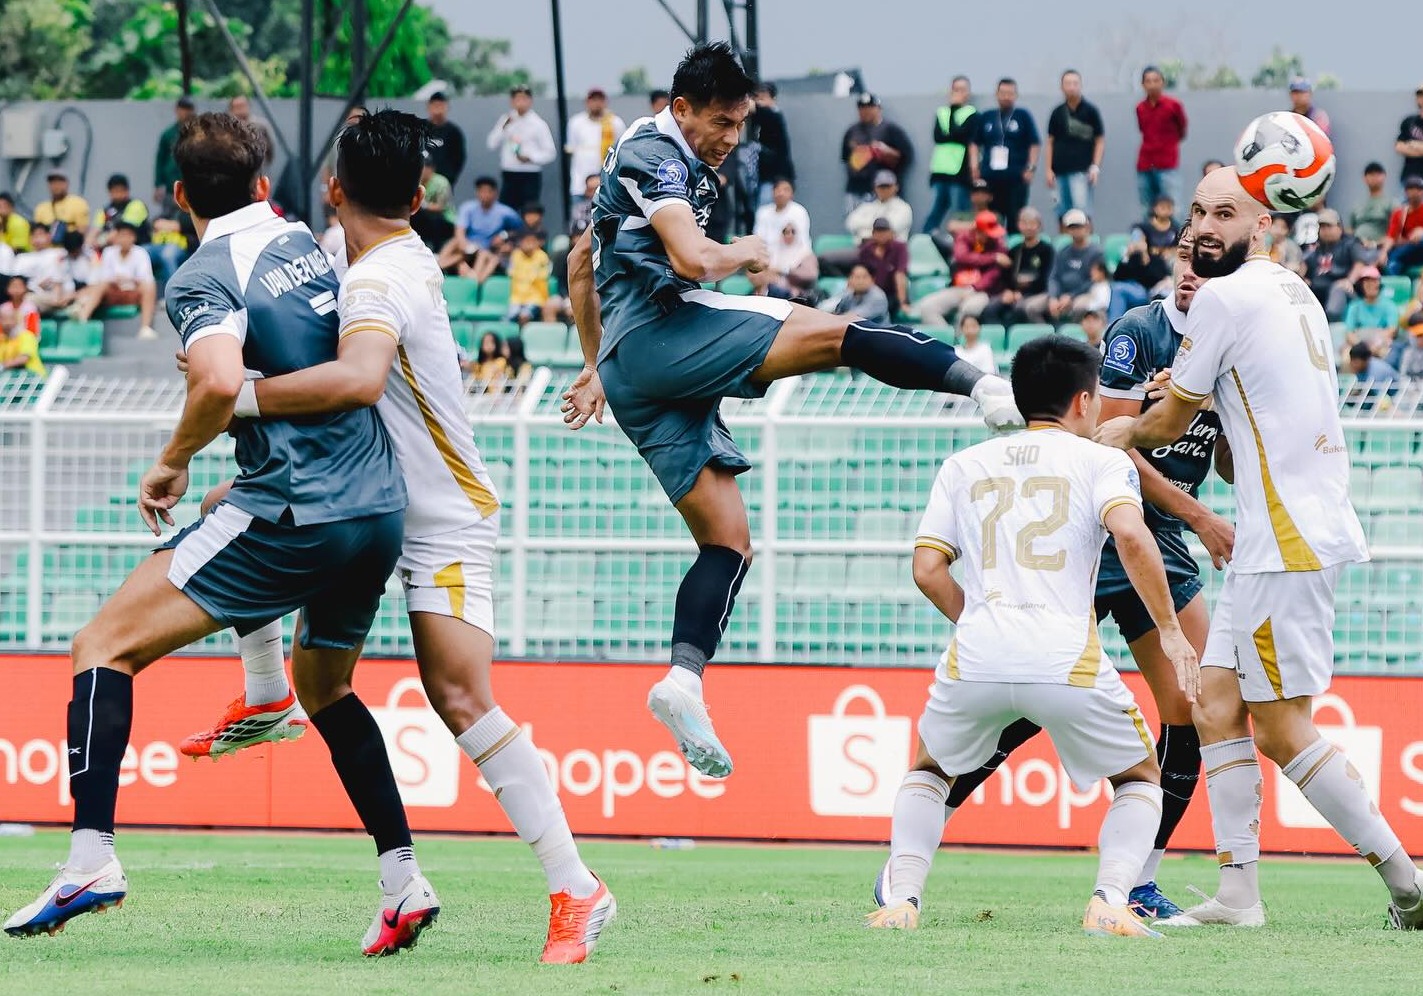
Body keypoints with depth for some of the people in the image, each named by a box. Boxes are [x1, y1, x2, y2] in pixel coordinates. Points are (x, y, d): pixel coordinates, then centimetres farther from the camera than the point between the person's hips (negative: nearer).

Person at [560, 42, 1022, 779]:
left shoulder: (661, 160, 27)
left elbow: (581, 260, 36)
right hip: (661, 332, -10)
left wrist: (598, 367, 37)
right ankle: (982, 383, -36)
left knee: (727, 540, 1)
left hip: (631, 367, 10)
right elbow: (692, 257, -18)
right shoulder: (655, 154, -4)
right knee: (838, 334, -20)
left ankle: (683, 680, -15)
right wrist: (746, 253, 2)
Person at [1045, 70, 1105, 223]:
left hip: (1081, 170, -4)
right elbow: (1051, 142, 14)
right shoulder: (1057, 113, 10)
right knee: (1063, 214, 4)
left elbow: (1100, 140, 3)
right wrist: (1049, 170, 7)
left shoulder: (1090, 111, 2)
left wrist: (1095, 167, -7)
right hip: (1060, 171, 4)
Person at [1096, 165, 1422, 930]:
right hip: (1276, 536, 10)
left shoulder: (1225, 297, -10)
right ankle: (1239, 891, 4)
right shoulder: (1294, 293, 18)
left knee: (1282, 729, -7)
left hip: (1288, 541, -10)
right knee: (1218, 702, 8)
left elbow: (1169, 423, 1)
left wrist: (1124, 431, 19)